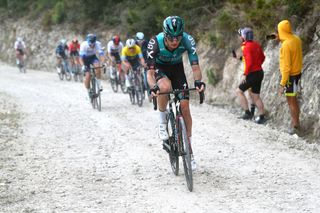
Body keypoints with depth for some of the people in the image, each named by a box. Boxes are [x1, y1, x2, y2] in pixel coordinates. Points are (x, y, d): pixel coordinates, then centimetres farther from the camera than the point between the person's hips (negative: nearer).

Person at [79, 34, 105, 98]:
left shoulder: (97, 44, -27)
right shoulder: (84, 45, -31)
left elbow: (101, 54, -32)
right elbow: (81, 57, -33)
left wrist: (103, 63, -48)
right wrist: (83, 66, -47)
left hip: (93, 57, 1)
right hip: (85, 58, -1)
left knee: (97, 66, -31)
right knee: (88, 75, -15)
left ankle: (99, 84, -16)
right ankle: (88, 91, 5)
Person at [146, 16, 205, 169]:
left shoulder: (188, 40, -31)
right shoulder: (155, 43, -35)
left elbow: (195, 67, -32)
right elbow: (150, 72, -36)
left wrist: (198, 81, -53)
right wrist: (153, 87, -56)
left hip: (176, 67, 2)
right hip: (159, 68, -2)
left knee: (185, 107, -7)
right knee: (165, 87, -38)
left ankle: (188, 150, 4)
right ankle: (162, 121, -11)